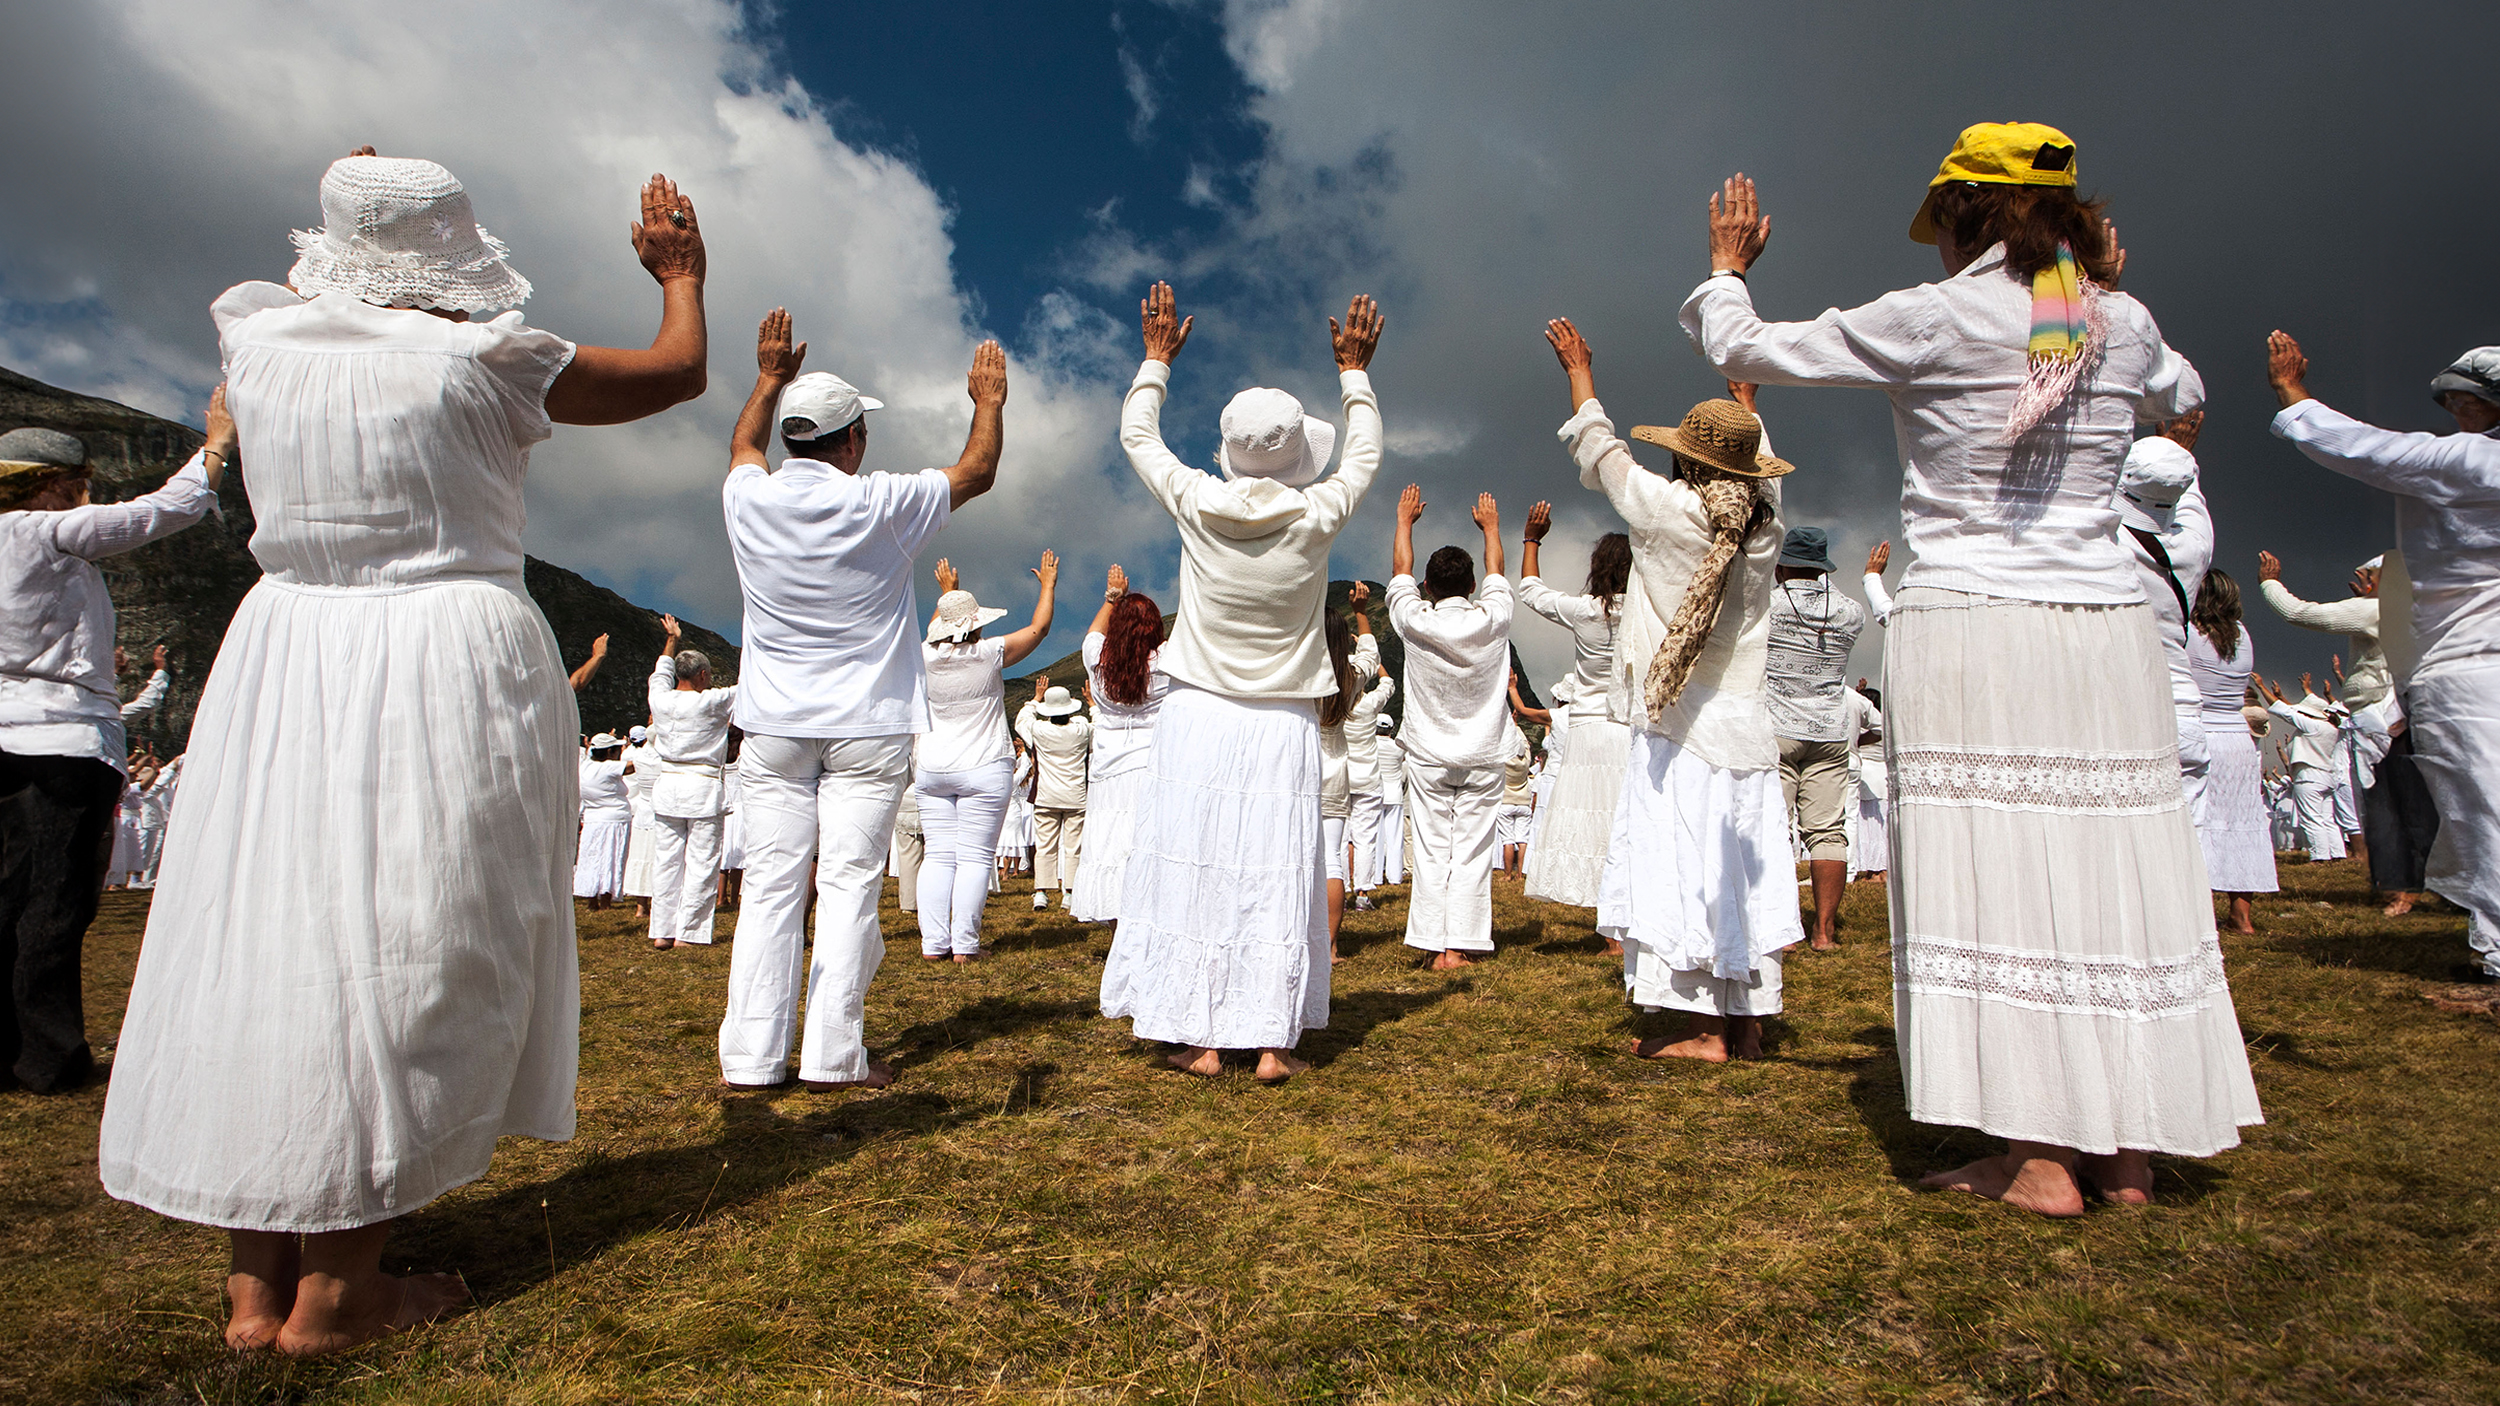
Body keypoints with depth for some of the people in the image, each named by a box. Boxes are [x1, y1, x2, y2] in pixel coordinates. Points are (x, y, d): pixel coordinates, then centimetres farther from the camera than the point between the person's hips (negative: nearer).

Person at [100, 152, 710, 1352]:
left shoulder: (260, 341, 5)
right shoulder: (479, 358, -8)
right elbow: (678, 373, 5)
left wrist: (350, 223, 47)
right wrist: (681, 273, 24)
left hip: (284, 661, 6)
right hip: (449, 666, -5)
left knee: (270, 933, 10)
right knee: (408, 951, 1)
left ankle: (256, 1280, 19)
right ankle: (335, 1287, 9)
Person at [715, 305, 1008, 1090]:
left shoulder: (748, 500, -1)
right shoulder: (880, 507, -11)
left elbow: (744, 445, 25)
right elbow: (977, 472, 5)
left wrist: (770, 376, 37)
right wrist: (989, 399, 21)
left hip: (773, 728, 4)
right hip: (865, 729, -3)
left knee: (771, 889, 5)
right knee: (848, 885, 0)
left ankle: (751, 1060, 9)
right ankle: (832, 1056, 2)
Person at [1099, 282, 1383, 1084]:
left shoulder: (1196, 505, -7)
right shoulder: (1316, 518, -7)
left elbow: (1136, 434, 11)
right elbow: (1364, 455, 14)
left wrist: (1158, 358, 25)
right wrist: (1353, 371, 26)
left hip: (1199, 717, 0)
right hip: (1282, 726, 0)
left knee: (1194, 869, 4)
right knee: (1275, 876, 4)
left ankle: (1200, 1039, 8)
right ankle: (1273, 1041, 7)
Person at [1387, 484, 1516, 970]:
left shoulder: (1416, 622, -10)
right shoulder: (1491, 620, -7)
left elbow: (1400, 570, 9)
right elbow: (1496, 572, 14)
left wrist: (1405, 520, 25)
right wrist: (1490, 526, 32)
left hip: (1429, 757, 0)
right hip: (1484, 756, 1)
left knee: (1431, 852, 3)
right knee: (1472, 853, 3)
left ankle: (1434, 946, 4)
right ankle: (1460, 945, 3)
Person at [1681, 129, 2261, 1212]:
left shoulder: (1928, 322, -5)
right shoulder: (2125, 326, 9)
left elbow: (1743, 351, 2)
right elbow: (2180, 399, 32)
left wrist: (1725, 267, 22)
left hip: (1967, 634, -5)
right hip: (2107, 634, 5)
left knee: (1997, 877, -1)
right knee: (2111, 874, 9)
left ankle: (2041, 1157, 3)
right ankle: (2127, 1151, 18)